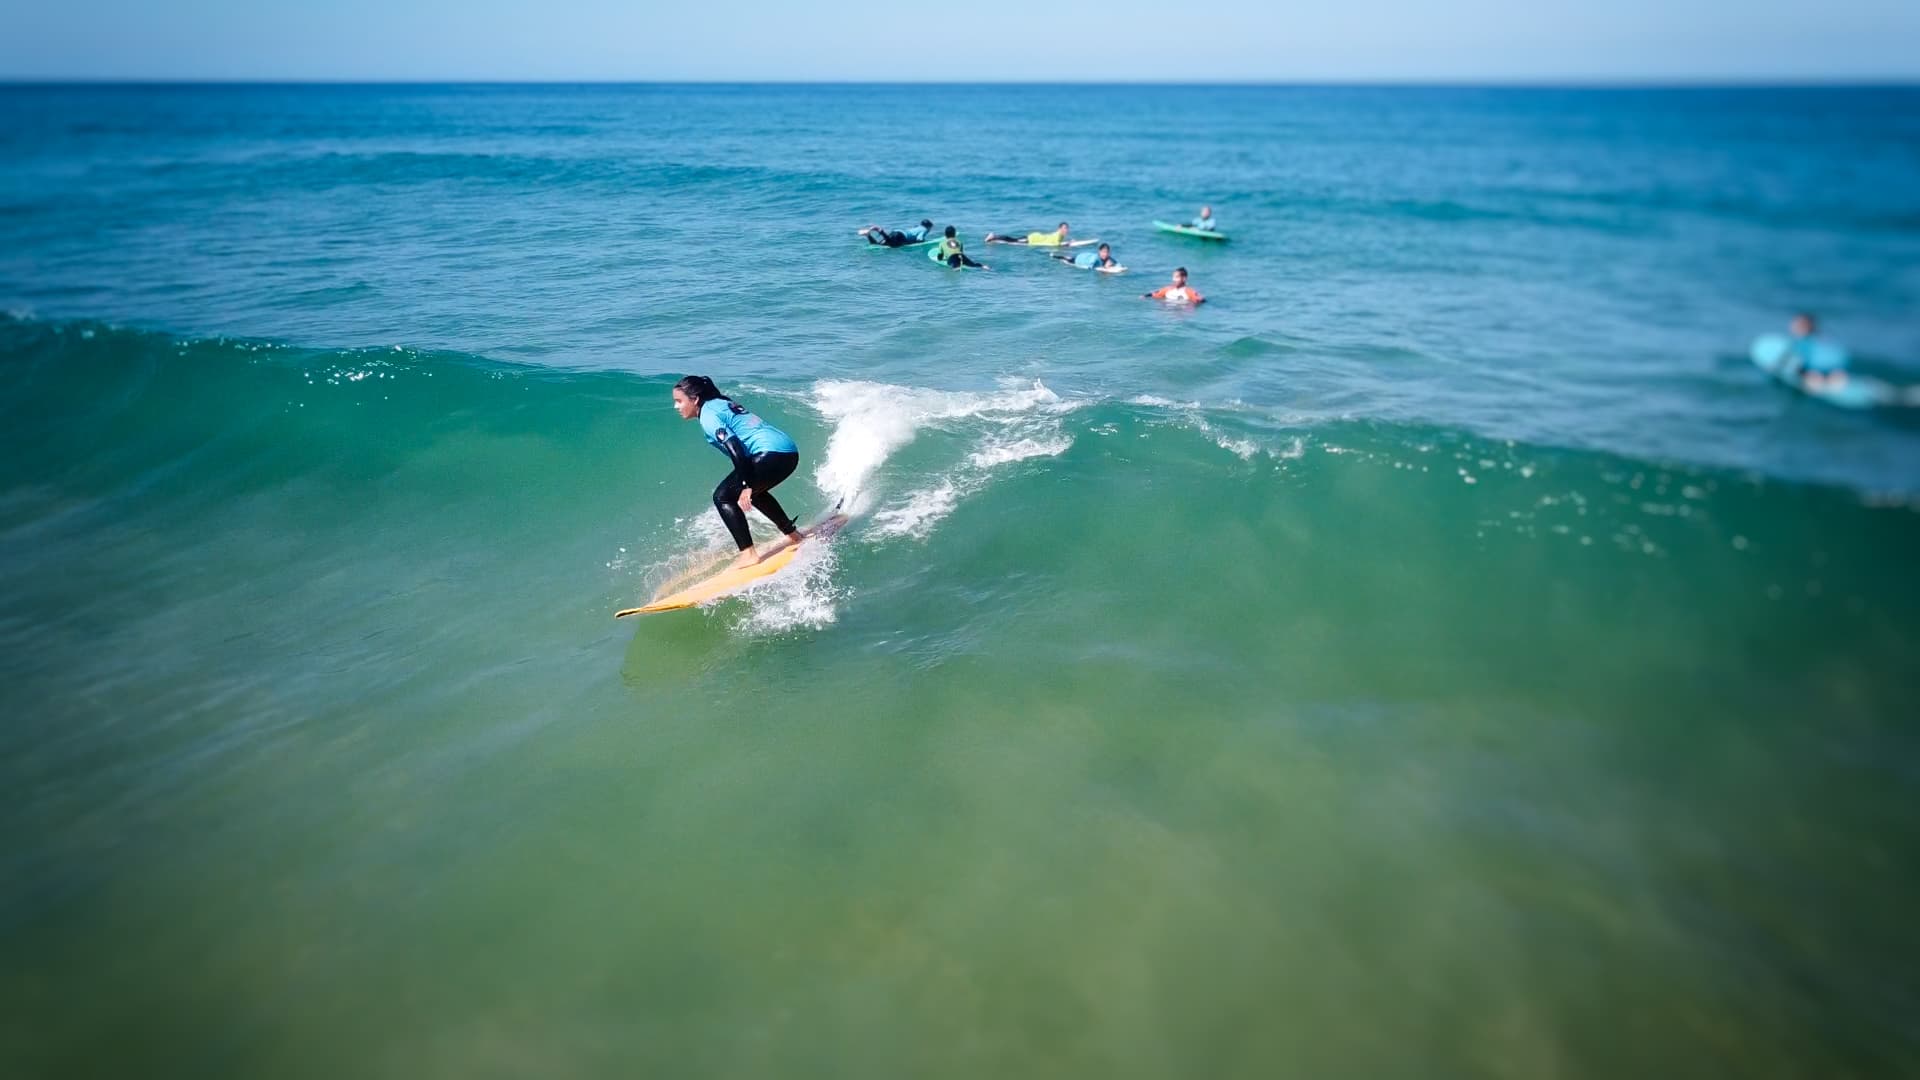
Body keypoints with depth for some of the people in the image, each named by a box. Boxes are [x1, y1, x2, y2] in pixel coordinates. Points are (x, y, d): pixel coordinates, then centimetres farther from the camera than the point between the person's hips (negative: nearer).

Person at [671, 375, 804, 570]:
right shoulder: (720, 404, 22)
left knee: (723, 497, -6)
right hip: (789, 452, 10)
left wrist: (746, 486, -19)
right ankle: (792, 533, 37)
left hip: (773, 454, -10)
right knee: (754, 492, 33)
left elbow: (734, 446, -17)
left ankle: (748, 554, -12)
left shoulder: (707, 413, -6)